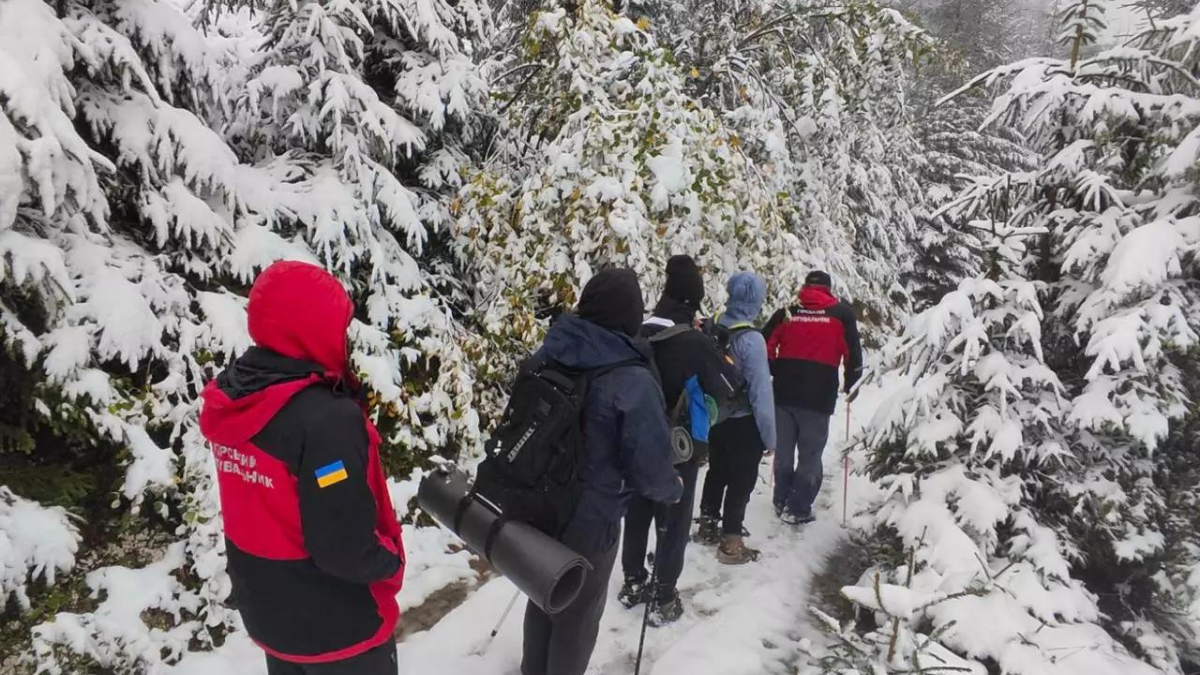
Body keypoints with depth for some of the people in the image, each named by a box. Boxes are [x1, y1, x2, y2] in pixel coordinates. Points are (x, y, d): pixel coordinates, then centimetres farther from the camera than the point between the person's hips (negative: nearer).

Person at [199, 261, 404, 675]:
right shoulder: (326, 418, -31)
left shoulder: (232, 399, -5)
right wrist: (392, 560, -10)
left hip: (265, 612, 7)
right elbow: (346, 551, -28)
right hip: (337, 624, -7)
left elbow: (262, 506, 6)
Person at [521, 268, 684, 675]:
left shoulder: (546, 356, -5)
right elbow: (650, 470, -22)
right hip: (589, 521, -6)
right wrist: (673, 489, 1)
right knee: (579, 612, 19)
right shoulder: (633, 382, -25)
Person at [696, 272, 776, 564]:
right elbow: (761, 391, -22)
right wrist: (769, 436, -12)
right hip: (743, 423, -6)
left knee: (717, 472, 24)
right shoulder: (751, 339, -24)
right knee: (741, 481, 9)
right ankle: (730, 544, 18)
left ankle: (708, 525, 40)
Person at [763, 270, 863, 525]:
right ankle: (797, 510, 10)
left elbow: (765, 346, 4)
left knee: (784, 452, 16)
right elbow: (853, 352, -1)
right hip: (819, 397, -3)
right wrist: (850, 384, 15)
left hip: (784, 394, 3)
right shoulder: (842, 313, 2)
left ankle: (782, 502, 27)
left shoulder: (787, 313, 7)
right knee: (810, 455, 7)